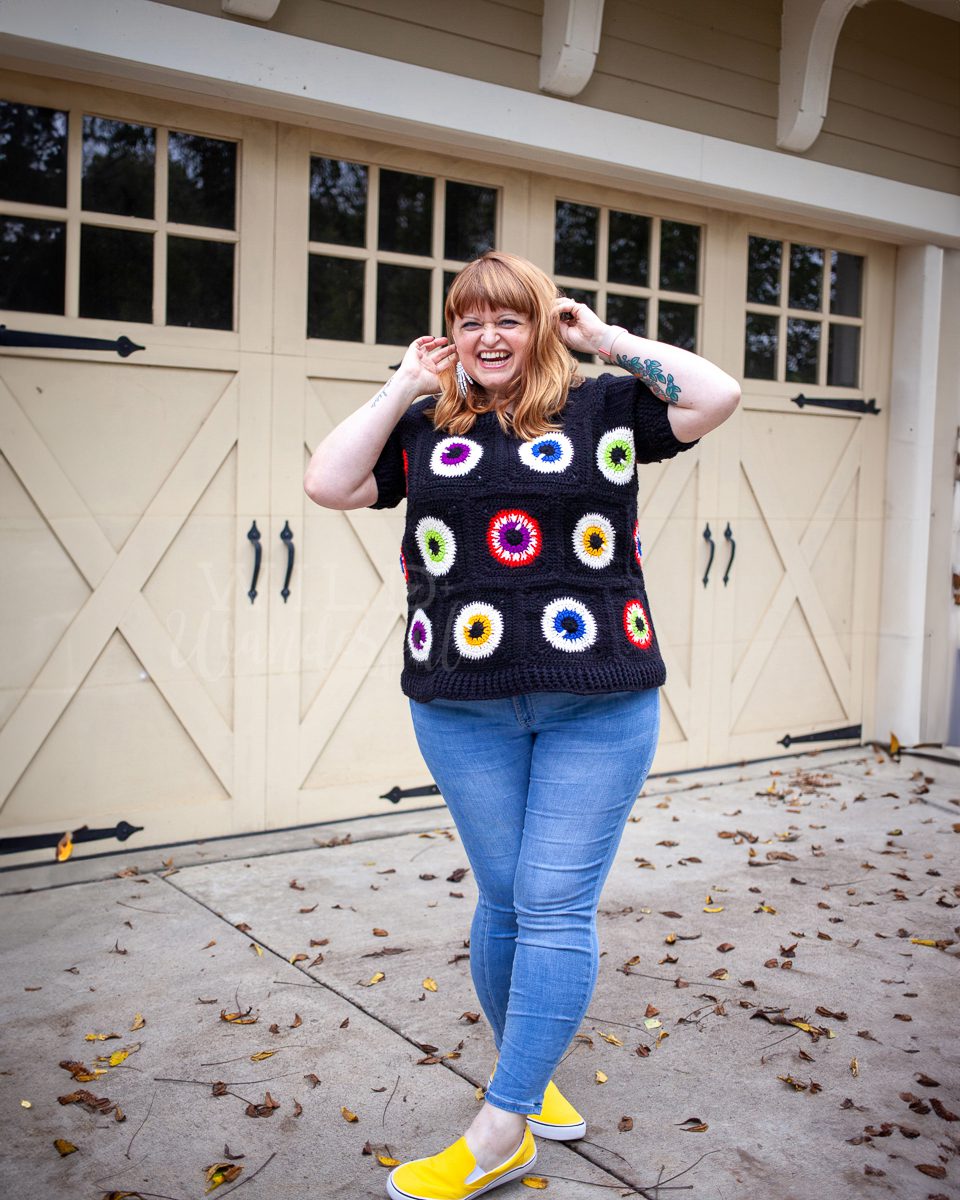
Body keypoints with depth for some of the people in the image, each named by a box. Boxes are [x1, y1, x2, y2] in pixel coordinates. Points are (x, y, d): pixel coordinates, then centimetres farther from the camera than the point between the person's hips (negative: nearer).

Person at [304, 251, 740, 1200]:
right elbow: (328, 483, 0)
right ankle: (530, 1076, 33)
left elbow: (716, 395, -6)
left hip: (599, 703, -2)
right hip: (464, 707, 2)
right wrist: (403, 388, 2)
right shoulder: (425, 426, 10)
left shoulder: (604, 406, 5)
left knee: (555, 908, -1)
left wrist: (610, 339, -2)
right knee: (505, 903, 12)